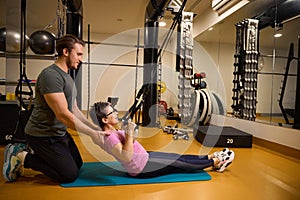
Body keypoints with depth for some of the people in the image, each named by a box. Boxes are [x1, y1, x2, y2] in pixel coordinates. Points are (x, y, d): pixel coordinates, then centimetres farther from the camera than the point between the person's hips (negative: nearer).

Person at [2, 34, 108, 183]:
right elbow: (63, 115, -27)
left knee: (77, 165, 17)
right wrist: (92, 134, -21)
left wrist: (94, 127, 2)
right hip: (43, 136, -10)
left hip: (59, 133, 10)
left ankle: (32, 152, 21)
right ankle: (22, 158, 6)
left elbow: (74, 109, 11)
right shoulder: (51, 75, -22)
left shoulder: (67, 77, 10)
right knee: (69, 175, -6)